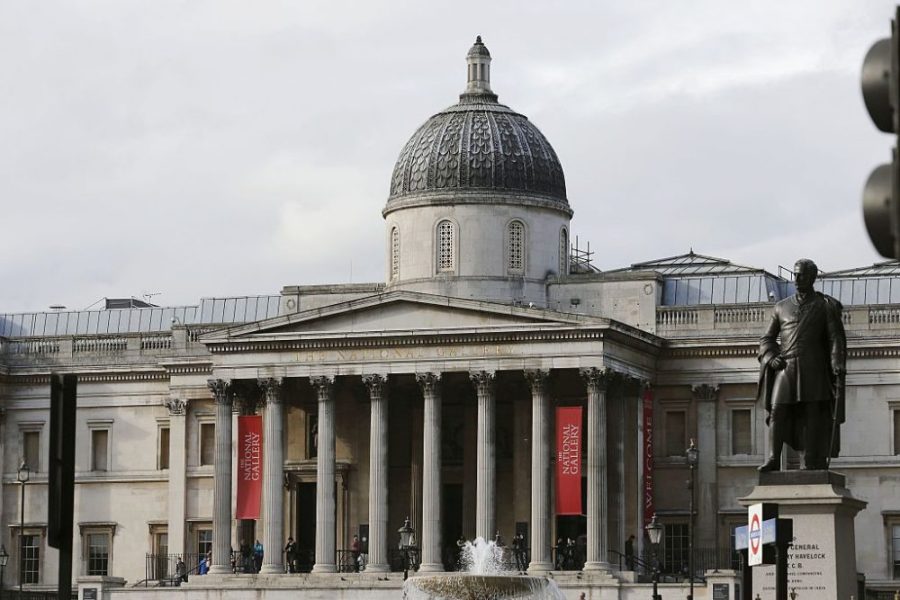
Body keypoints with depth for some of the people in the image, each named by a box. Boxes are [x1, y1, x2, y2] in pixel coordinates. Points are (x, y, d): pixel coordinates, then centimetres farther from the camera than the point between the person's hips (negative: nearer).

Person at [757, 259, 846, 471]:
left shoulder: (826, 306, 10)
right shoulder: (782, 307, 17)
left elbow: (836, 340, 3)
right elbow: (767, 339, 20)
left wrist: (839, 370, -10)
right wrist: (771, 358, -1)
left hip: (813, 368, -2)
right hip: (785, 367, 2)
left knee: (813, 413, -5)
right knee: (777, 411, -9)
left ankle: (813, 462, -5)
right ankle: (773, 459, -11)